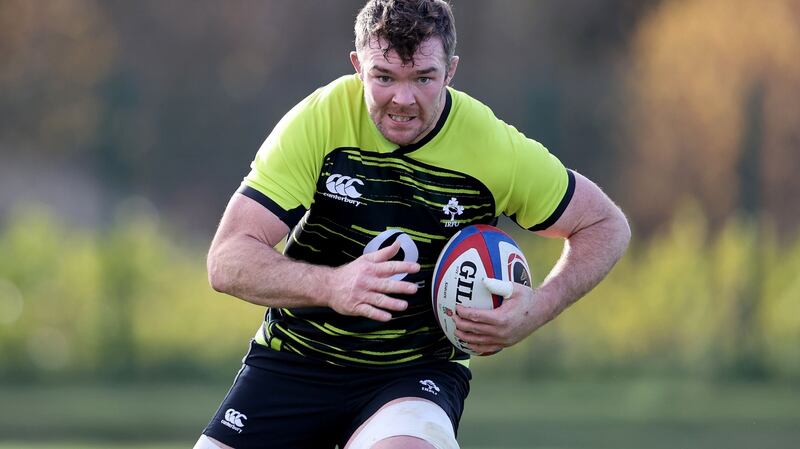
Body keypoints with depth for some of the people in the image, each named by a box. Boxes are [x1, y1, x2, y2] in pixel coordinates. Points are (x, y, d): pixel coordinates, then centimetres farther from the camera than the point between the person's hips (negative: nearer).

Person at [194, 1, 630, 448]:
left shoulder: (496, 150, -14)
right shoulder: (318, 121, -16)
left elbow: (606, 224, 1)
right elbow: (227, 261, -20)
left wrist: (536, 310, -17)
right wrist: (330, 285, -40)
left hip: (419, 372, -2)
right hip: (292, 361, 2)